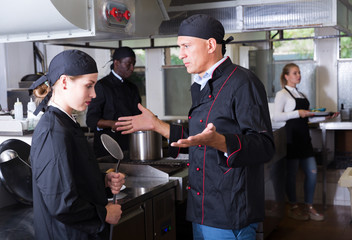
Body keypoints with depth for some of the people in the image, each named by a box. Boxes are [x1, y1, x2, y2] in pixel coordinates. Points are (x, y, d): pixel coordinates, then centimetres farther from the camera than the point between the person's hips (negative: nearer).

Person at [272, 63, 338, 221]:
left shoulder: (301, 95, 20)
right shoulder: (282, 94, -4)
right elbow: (276, 117, -16)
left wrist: (325, 117, 10)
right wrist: (298, 113, -21)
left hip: (304, 136, 7)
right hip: (291, 136, -7)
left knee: (312, 172, 6)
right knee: (292, 173, 0)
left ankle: (309, 207, 18)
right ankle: (293, 208, 14)